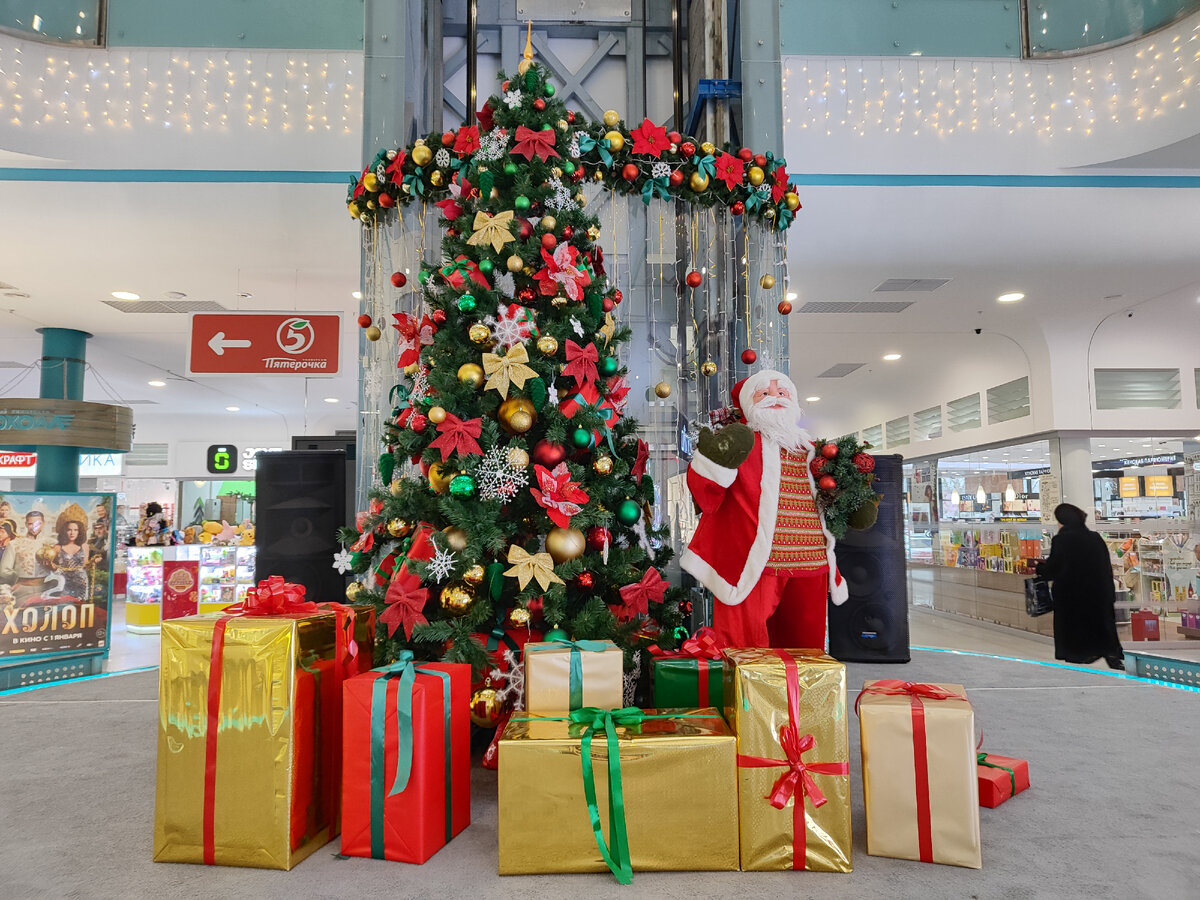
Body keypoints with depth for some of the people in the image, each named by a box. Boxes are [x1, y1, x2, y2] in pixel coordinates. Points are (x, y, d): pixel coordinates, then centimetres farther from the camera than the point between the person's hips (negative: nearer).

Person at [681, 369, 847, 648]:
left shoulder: (810, 450, 19)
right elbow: (706, 499, -9)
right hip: (752, 567, -6)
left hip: (809, 566, 6)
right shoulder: (739, 442, 2)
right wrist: (714, 461, -25)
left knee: (806, 644, 14)